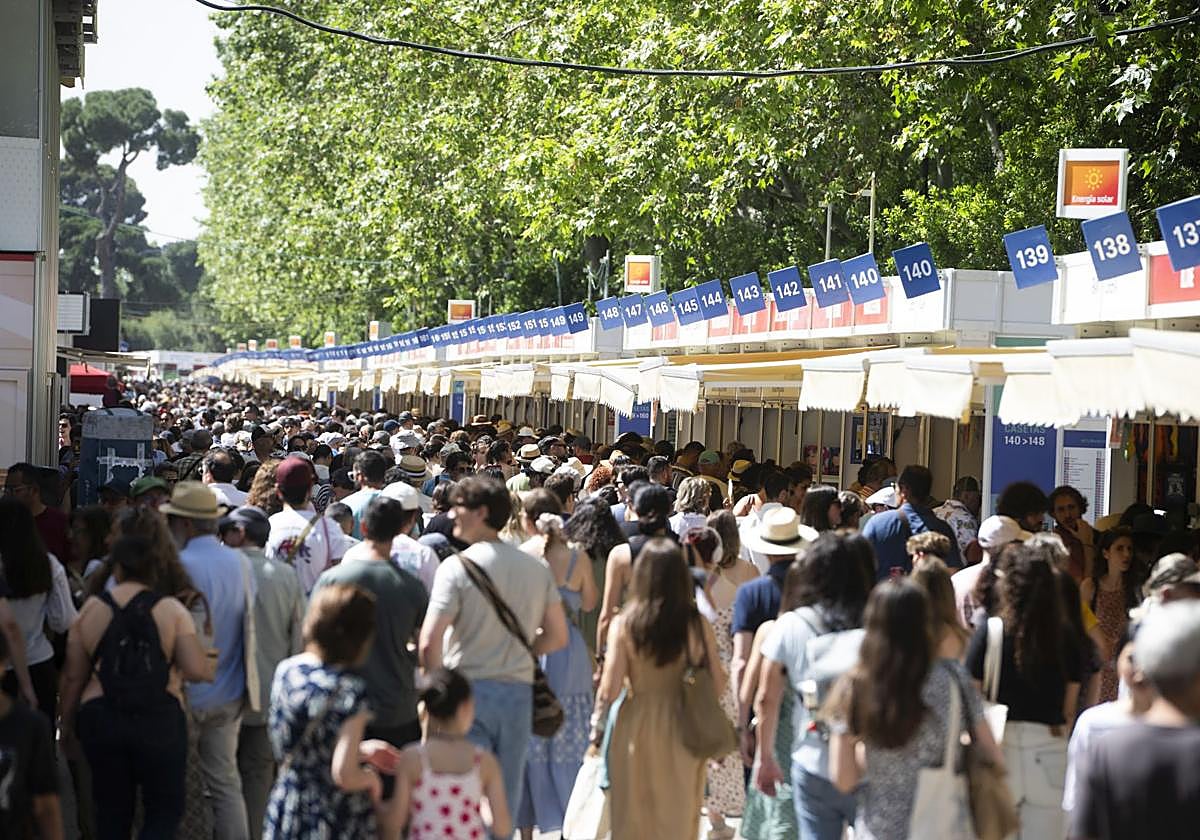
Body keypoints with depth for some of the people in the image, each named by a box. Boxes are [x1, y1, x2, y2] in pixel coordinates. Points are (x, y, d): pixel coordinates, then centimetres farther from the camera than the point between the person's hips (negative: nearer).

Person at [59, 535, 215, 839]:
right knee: (164, 811, 9)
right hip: (160, 721, -2)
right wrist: (212, 663, 11)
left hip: (101, 721, 2)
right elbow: (196, 670, -12)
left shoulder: (91, 609, 2)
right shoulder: (171, 610, -4)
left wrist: (67, 725, 16)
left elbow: (73, 677, 4)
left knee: (111, 812, 15)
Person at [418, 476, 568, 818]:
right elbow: (558, 637, 10)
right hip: (519, 692, 5)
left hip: (469, 689, -5)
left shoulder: (457, 566, -11)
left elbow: (429, 643, -17)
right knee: (506, 798, 14)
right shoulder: (537, 568, 5)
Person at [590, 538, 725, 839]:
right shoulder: (697, 624, -7)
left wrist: (597, 724, 4)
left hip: (637, 728, -1)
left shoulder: (624, 624, -10)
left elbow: (610, 688, -12)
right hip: (684, 731, 1)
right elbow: (718, 685, -5)